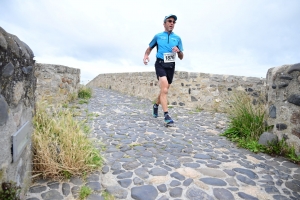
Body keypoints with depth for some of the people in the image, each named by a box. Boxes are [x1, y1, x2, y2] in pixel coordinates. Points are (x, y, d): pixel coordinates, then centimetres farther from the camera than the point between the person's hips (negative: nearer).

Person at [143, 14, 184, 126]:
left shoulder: (177, 38, 12)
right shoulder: (158, 36, 8)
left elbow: (181, 57, 11)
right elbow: (150, 48, 20)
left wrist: (178, 51, -12)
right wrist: (146, 55, -1)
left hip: (171, 66, 4)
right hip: (160, 64, -3)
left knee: (164, 90, 14)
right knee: (164, 90, -21)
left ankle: (156, 105, 41)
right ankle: (166, 116, -21)